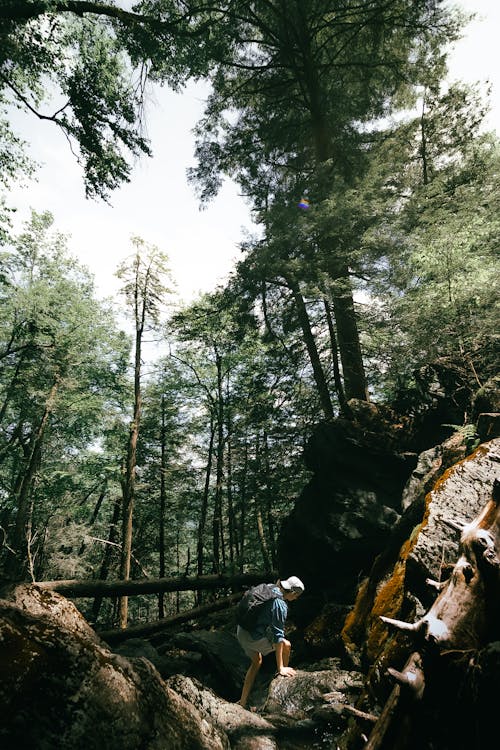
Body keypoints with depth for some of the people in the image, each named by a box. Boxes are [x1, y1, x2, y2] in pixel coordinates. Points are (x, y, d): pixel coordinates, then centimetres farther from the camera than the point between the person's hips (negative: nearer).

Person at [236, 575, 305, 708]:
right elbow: (278, 635, -20)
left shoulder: (269, 589, 4)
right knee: (286, 645, 3)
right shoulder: (280, 605, -19)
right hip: (252, 636, -8)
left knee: (257, 661, 27)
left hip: (241, 631, 8)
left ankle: (242, 701, 32)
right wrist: (280, 667, -15)